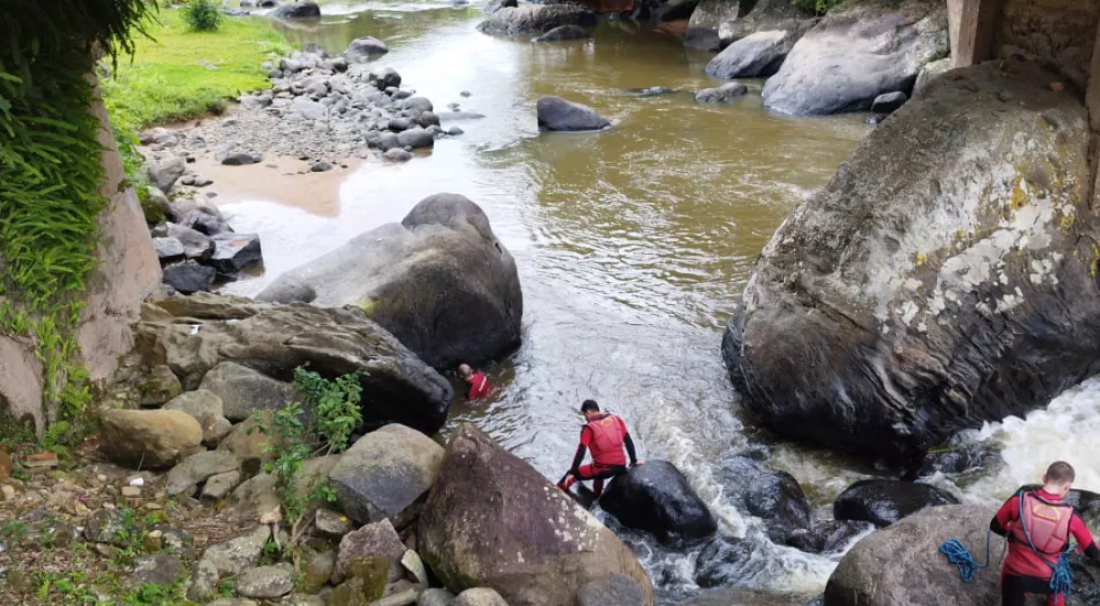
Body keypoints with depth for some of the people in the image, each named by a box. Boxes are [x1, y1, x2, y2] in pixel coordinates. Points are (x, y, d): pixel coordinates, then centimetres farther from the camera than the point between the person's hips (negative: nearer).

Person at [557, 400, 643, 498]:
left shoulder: (589, 428, -6)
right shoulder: (616, 420, 7)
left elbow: (581, 452, -11)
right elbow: (628, 441, 9)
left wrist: (572, 473, -9)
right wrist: (634, 461, 17)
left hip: (604, 469, -6)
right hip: (620, 467, 6)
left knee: (570, 476, 8)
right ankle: (596, 498, 49)